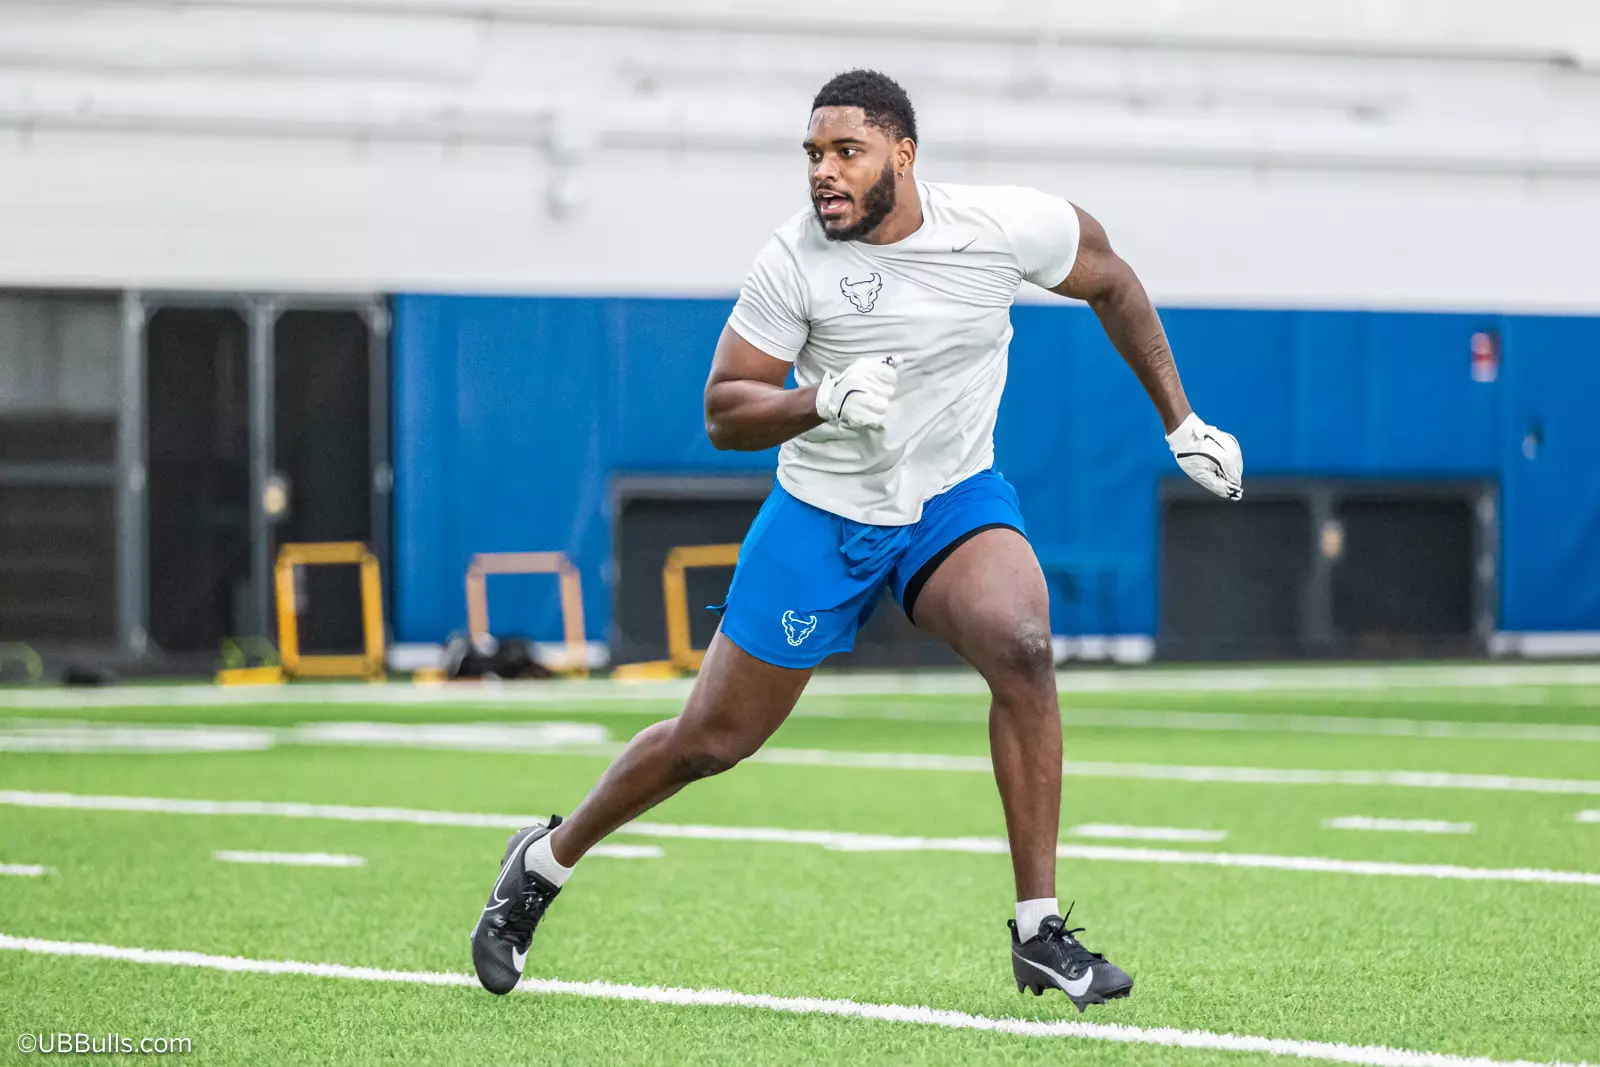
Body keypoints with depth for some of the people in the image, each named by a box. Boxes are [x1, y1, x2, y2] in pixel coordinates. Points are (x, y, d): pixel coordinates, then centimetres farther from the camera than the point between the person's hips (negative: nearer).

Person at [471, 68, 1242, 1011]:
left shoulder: (1003, 226, -15)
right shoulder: (795, 262, -18)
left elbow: (1110, 281, 5)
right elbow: (724, 413, -12)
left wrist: (1182, 422, 7)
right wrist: (823, 401, -32)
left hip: (957, 500, 1)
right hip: (823, 515, -1)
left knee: (1022, 648, -29)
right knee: (713, 739, 4)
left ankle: (1040, 933, -23)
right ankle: (545, 862, 31)